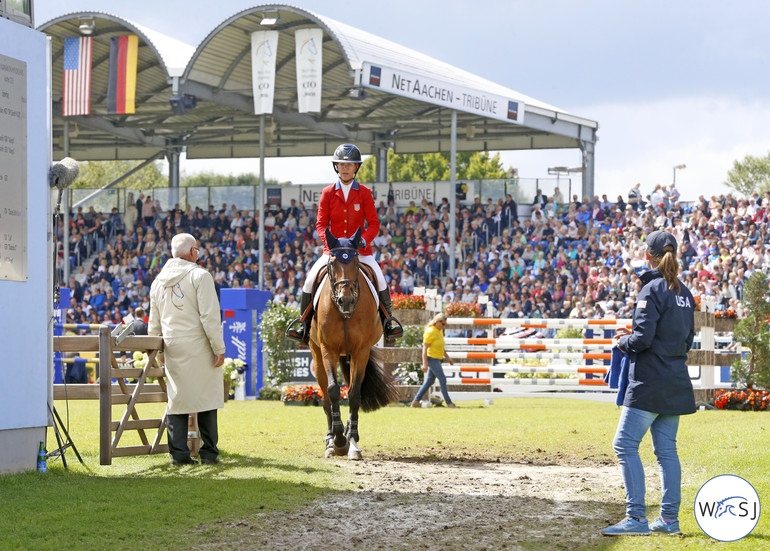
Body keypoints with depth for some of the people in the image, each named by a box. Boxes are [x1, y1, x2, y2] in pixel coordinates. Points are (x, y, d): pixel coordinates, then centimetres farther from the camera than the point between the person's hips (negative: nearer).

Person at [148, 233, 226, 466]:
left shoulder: (159, 281, 12)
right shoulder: (199, 275, -8)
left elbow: (154, 323, 17)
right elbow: (209, 316, -14)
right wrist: (219, 348, -10)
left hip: (173, 349, 5)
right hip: (199, 347, -5)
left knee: (177, 399, 7)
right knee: (206, 395, 1)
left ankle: (178, 453, 2)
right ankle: (209, 453, 2)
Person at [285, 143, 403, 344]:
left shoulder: (364, 193, 2)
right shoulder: (328, 193, 4)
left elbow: (374, 224, 0)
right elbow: (320, 223, 2)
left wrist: (363, 240, -18)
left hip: (360, 250, -1)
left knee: (381, 281, -18)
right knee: (310, 281, -14)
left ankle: (388, 321, 2)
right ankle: (304, 323, 2)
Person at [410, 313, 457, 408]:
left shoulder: (440, 331, 11)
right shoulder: (430, 332, -17)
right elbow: (425, 348, -18)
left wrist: (447, 357, 21)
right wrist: (425, 364, -22)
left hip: (436, 360, 10)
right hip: (432, 359, -10)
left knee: (429, 381, 12)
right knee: (442, 380, -6)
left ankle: (415, 401, 16)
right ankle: (449, 403, 1)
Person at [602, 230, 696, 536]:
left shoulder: (652, 290, -13)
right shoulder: (684, 293, 12)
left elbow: (642, 339, -20)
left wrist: (623, 342, 2)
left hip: (650, 382, -8)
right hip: (676, 382, 8)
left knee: (625, 444, -7)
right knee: (666, 449, 11)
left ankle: (636, 517, -13)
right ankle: (669, 519, 10)